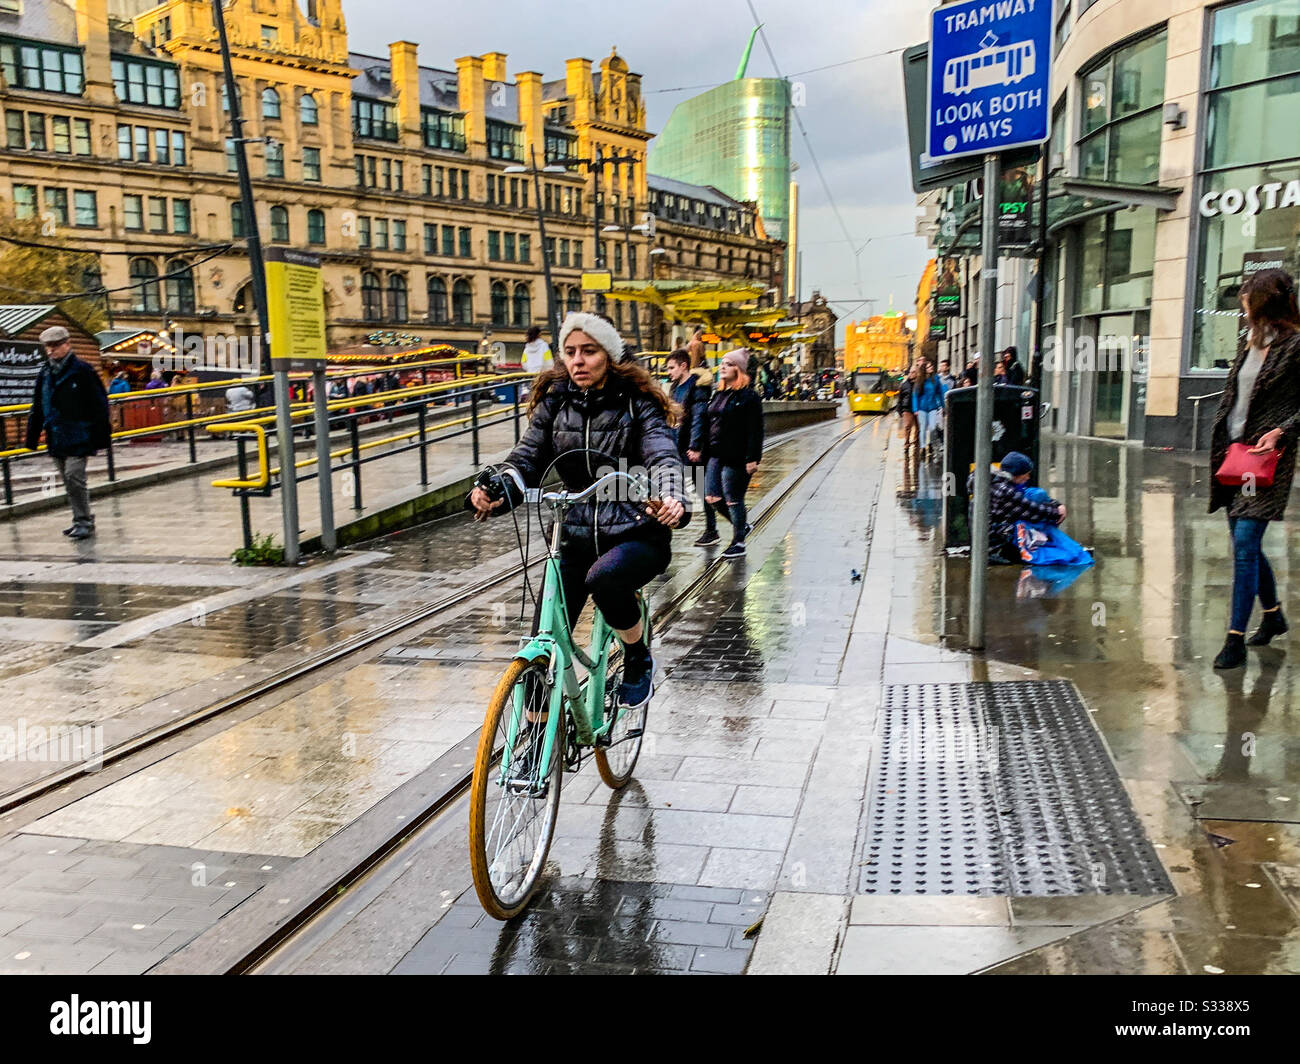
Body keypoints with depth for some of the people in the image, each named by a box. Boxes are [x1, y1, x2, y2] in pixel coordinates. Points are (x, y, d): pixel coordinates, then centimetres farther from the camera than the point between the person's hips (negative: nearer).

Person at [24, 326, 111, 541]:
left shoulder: (82, 371, -7)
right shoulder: (45, 374, 11)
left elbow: (99, 404, -7)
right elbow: (37, 408, 18)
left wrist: (100, 436, -10)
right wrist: (32, 438, 15)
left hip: (78, 436, -7)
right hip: (56, 438, 7)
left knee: (74, 476, -13)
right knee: (68, 480, 11)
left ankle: (84, 521, -2)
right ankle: (82, 521, 21)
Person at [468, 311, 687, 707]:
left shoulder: (636, 403, -5)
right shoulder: (555, 402, 5)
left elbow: (663, 458, -18)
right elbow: (527, 458, 0)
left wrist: (672, 499, -41)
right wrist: (495, 490, -23)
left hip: (638, 535, -3)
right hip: (577, 537, 4)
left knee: (604, 578, -37)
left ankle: (639, 660, -7)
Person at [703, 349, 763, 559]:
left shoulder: (748, 396, -10)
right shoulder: (718, 395, 14)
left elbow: (755, 431, -14)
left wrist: (752, 458, -20)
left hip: (736, 458, -8)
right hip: (716, 455, 8)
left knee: (733, 500, -1)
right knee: (712, 497, 7)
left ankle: (739, 542, 13)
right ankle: (742, 525, 28)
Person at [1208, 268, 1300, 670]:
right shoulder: (1253, 343, 13)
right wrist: (1222, 449, 14)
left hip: (1268, 457, -8)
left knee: (1245, 543, -12)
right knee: (1244, 543, 14)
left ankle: (1236, 640, -8)